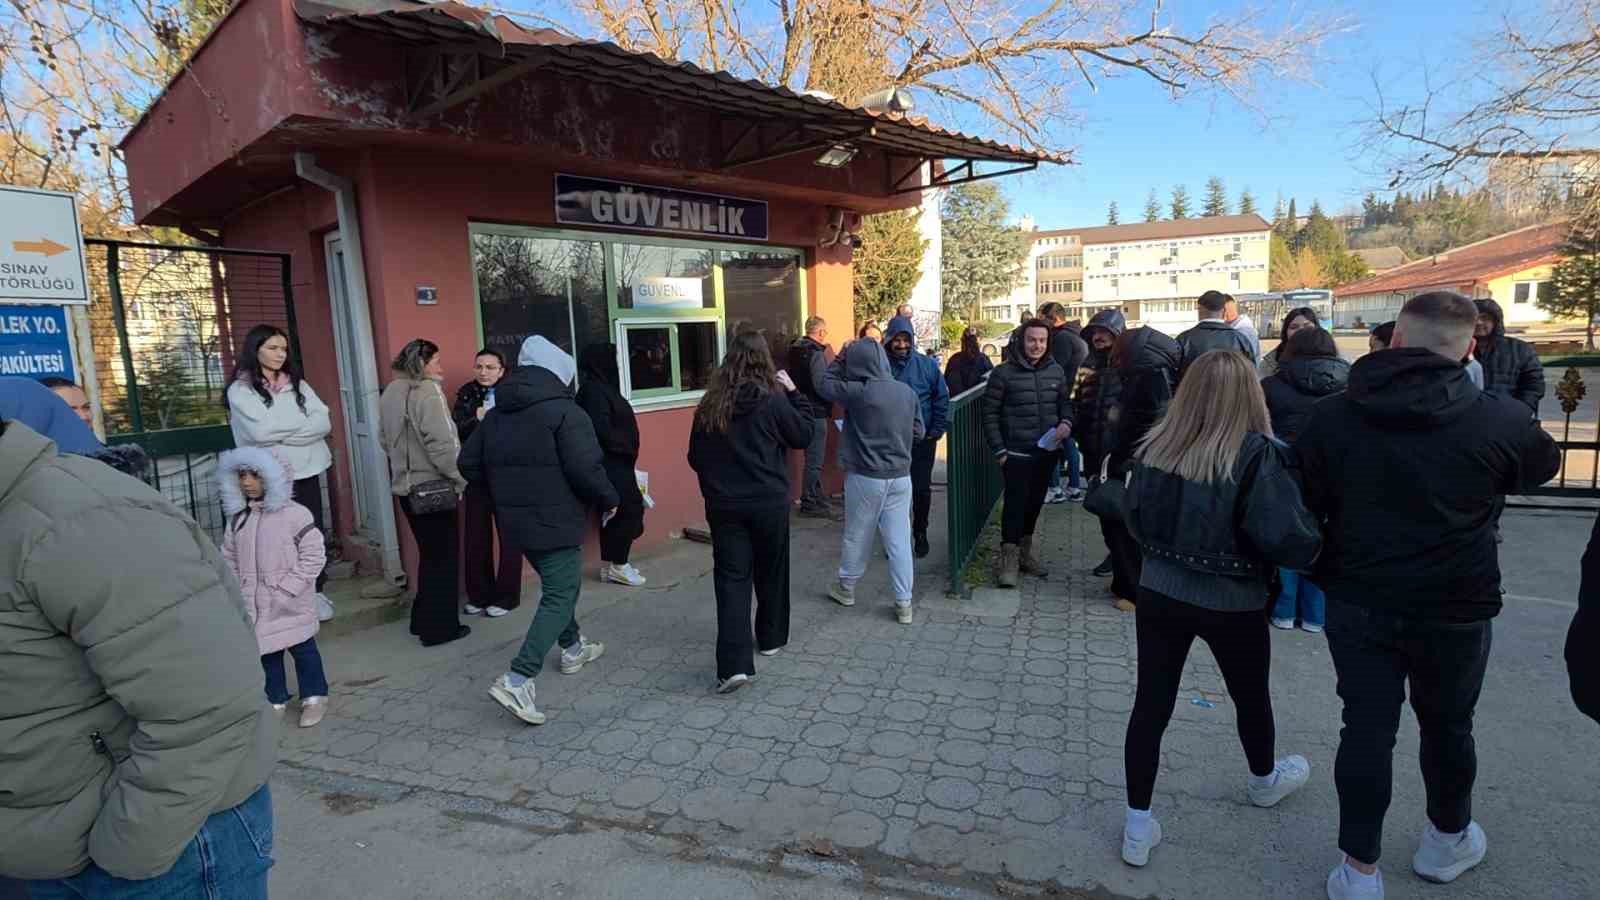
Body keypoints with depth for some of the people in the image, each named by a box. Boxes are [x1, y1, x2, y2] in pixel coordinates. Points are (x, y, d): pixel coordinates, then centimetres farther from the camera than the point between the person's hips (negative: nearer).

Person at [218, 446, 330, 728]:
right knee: (265, 652, 15)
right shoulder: (236, 519, 3)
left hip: (291, 605, -5)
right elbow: (229, 560, 11)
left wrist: (288, 588, -16)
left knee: (303, 650, 7)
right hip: (254, 604, 5)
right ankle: (275, 699, 31)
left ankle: (314, 696, 21)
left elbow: (314, 555, -14)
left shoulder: (294, 514, -13)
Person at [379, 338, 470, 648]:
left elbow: (386, 440, 16)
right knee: (443, 556, 3)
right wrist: (460, 479, -14)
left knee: (428, 553, 20)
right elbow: (442, 443, -23)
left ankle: (423, 620, 29)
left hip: (405, 485, 8)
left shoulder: (389, 393, 10)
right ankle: (440, 627, 11)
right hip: (432, 486, -8)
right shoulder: (427, 391, -17)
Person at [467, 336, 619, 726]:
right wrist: (610, 500, -6)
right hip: (556, 522, -8)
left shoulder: (496, 414, 9)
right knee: (559, 598, -4)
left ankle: (573, 649, 40)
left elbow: (469, 464, 10)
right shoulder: (565, 411, -14)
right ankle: (517, 680, -13)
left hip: (517, 522, 8)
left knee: (557, 586, 25)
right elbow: (585, 469, -22)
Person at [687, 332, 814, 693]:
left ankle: (734, 663, -8)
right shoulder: (773, 399, -11)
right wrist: (794, 393, 6)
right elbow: (803, 436, 1)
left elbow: (695, 457, 6)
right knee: (771, 573, 18)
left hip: (724, 505, 1)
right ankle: (771, 638, 35)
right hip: (770, 502, -1)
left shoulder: (709, 405, -2)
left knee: (731, 579, 1)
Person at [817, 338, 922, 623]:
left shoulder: (857, 392, -15)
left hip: (866, 477, -3)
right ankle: (904, 603, 12)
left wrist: (841, 358, 8)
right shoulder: (908, 391, -1)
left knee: (856, 537, 14)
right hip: (901, 476, 4)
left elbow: (825, 385, 1)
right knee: (899, 541, 8)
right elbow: (918, 432, 9)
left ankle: (846, 588, 33)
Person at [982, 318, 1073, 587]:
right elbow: (990, 414, -7)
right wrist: (999, 451, -10)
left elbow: (1065, 401, 16)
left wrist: (1066, 422, -6)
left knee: (1034, 503, 15)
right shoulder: (1003, 373, -9)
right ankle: (1009, 559, 4)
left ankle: (1025, 552, 31)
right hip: (1016, 453, -5)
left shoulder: (1056, 370, 5)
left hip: (1047, 452, 5)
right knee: (1015, 503, -6)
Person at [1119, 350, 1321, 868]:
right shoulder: (1257, 456, -20)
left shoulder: (1155, 447, -7)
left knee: (1151, 703, 9)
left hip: (1159, 592, 2)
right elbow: (1286, 540, -22)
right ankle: (1264, 782, 53)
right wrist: (1314, 544, -1)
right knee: (1251, 696, 25)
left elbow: (1133, 517, 4)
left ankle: (1138, 827, 15)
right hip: (1231, 603, -2)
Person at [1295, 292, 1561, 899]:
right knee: (1446, 726, 20)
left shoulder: (1332, 417, -9)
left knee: (1366, 729, 8)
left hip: (1358, 603, 0)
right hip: (1456, 609, 0)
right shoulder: (1500, 420, -10)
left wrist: (1318, 568, 11)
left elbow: (1302, 507, -4)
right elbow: (1545, 464, 13)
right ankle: (1447, 840, 43)